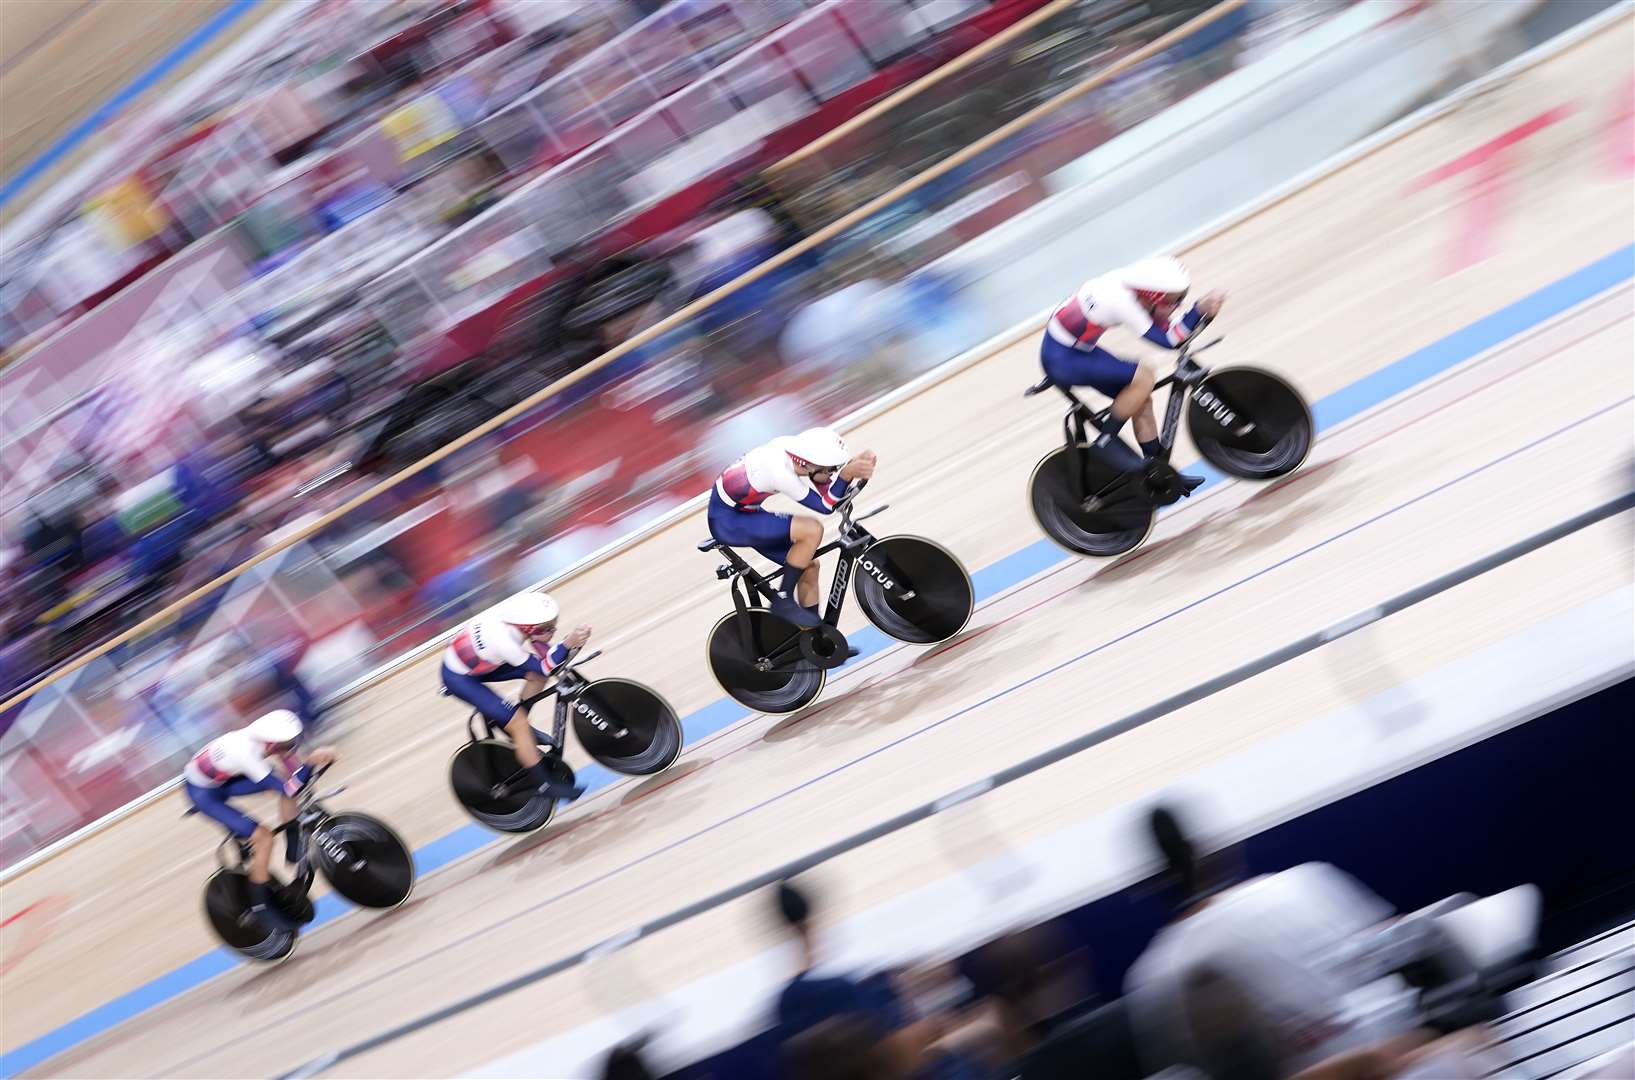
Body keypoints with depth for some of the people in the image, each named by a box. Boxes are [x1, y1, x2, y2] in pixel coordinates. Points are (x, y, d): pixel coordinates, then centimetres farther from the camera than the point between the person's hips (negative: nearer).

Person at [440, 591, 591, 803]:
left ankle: (517, 730, 16)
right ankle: (544, 784, -1)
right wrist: (568, 643, -39)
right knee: (518, 721, -13)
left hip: (478, 660, 8)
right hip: (459, 678, -8)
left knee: (538, 675, 0)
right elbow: (543, 667, -28)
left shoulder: (520, 605, -22)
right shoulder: (503, 640, -40)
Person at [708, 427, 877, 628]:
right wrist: (847, 474, -35)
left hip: (744, 513, 9)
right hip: (727, 522, -9)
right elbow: (825, 506, -23)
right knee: (812, 529, -23)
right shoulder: (779, 472, -33)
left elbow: (823, 490, -3)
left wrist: (855, 463, -18)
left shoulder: (792, 445, -12)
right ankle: (783, 601, -8)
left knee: (809, 565, 7)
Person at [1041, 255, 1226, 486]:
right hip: (1061, 358, -9)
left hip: (1079, 348, 9)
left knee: (1142, 399, 8)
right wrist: (1200, 309, -28)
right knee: (1143, 378, -20)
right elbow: (1169, 341, -25)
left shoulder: (1131, 283, -7)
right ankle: (1106, 441, -5)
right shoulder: (1122, 302, -31)